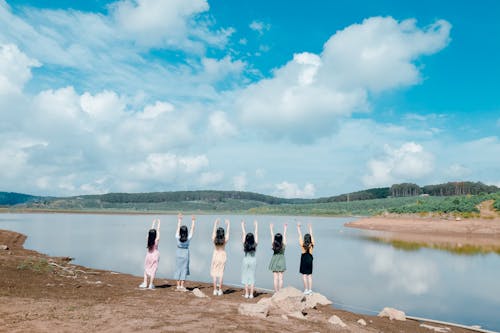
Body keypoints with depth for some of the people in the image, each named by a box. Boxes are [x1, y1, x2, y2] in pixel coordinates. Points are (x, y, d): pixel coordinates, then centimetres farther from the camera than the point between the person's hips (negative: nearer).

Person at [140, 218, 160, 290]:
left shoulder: (148, 239, -5)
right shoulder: (156, 240, -13)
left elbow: (151, 230, 6)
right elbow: (158, 230, -3)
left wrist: (153, 222, 17)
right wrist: (158, 223, 7)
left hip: (148, 255, 3)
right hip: (155, 255, -3)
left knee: (146, 269, 16)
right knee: (153, 270, 2)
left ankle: (145, 283, 16)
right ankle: (151, 285, 3)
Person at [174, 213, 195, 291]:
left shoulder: (178, 238, -10)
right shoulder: (188, 238, -13)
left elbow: (178, 228, 0)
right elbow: (192, 229, -5)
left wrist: (179, 220, 9)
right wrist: (193, 221, 2)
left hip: (178, 254, 2)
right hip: (185, 254, -2)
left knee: (178, 269, 9)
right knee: (184, 269, 4)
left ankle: (178, 285, 12)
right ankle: (182, 286, 5)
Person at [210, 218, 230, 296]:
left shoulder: (214, 239, -10)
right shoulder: (225, 240, -11)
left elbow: (214, 231, 6)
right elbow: (227, 232, 5)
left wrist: (215, 224, 20)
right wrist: (228, 225, 19)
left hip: (215, 256, 0)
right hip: (222, 256, 0)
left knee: (214, 273, 6)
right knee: (221, 273, 5)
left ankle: (215, 290, 8)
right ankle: (220, 290, 9)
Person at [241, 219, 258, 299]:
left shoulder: (245, 244, -8)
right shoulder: (255, 244, -6)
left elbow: (243, 233, 1)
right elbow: (256, 234, 3)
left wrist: (242, 226, 9)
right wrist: (256, 226, 12)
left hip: (246, 260, 0)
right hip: (253, 260, 1)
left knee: (245, 277, 7)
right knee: (252, 277, 5)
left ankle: (246, 294, 8)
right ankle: (251, 294, 6)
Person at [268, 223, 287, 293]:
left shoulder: (274, 244, -8)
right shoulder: (283, 245, -10)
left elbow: (272, 235, 2)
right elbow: (284, 235, -1)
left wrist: (271, 228, 13)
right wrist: (285, 228, 8)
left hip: (274, 261, 1)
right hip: (281, 261, -1)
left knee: (275, 278, 4)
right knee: (280, 278, 3)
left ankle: (276, 292, 6)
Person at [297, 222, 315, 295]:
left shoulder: (302, 244, -11)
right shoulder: (312, 244, -5)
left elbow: (300, 235, -3)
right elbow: (311, 235, 7)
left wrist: (298, 227, 7)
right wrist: (310, 227, 18)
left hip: (304, 259, -3)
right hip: (310, 259, 3)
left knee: (304, 275, 3)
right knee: (310, 275, 8)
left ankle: (306, 289, 3)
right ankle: (310, 289, 9)